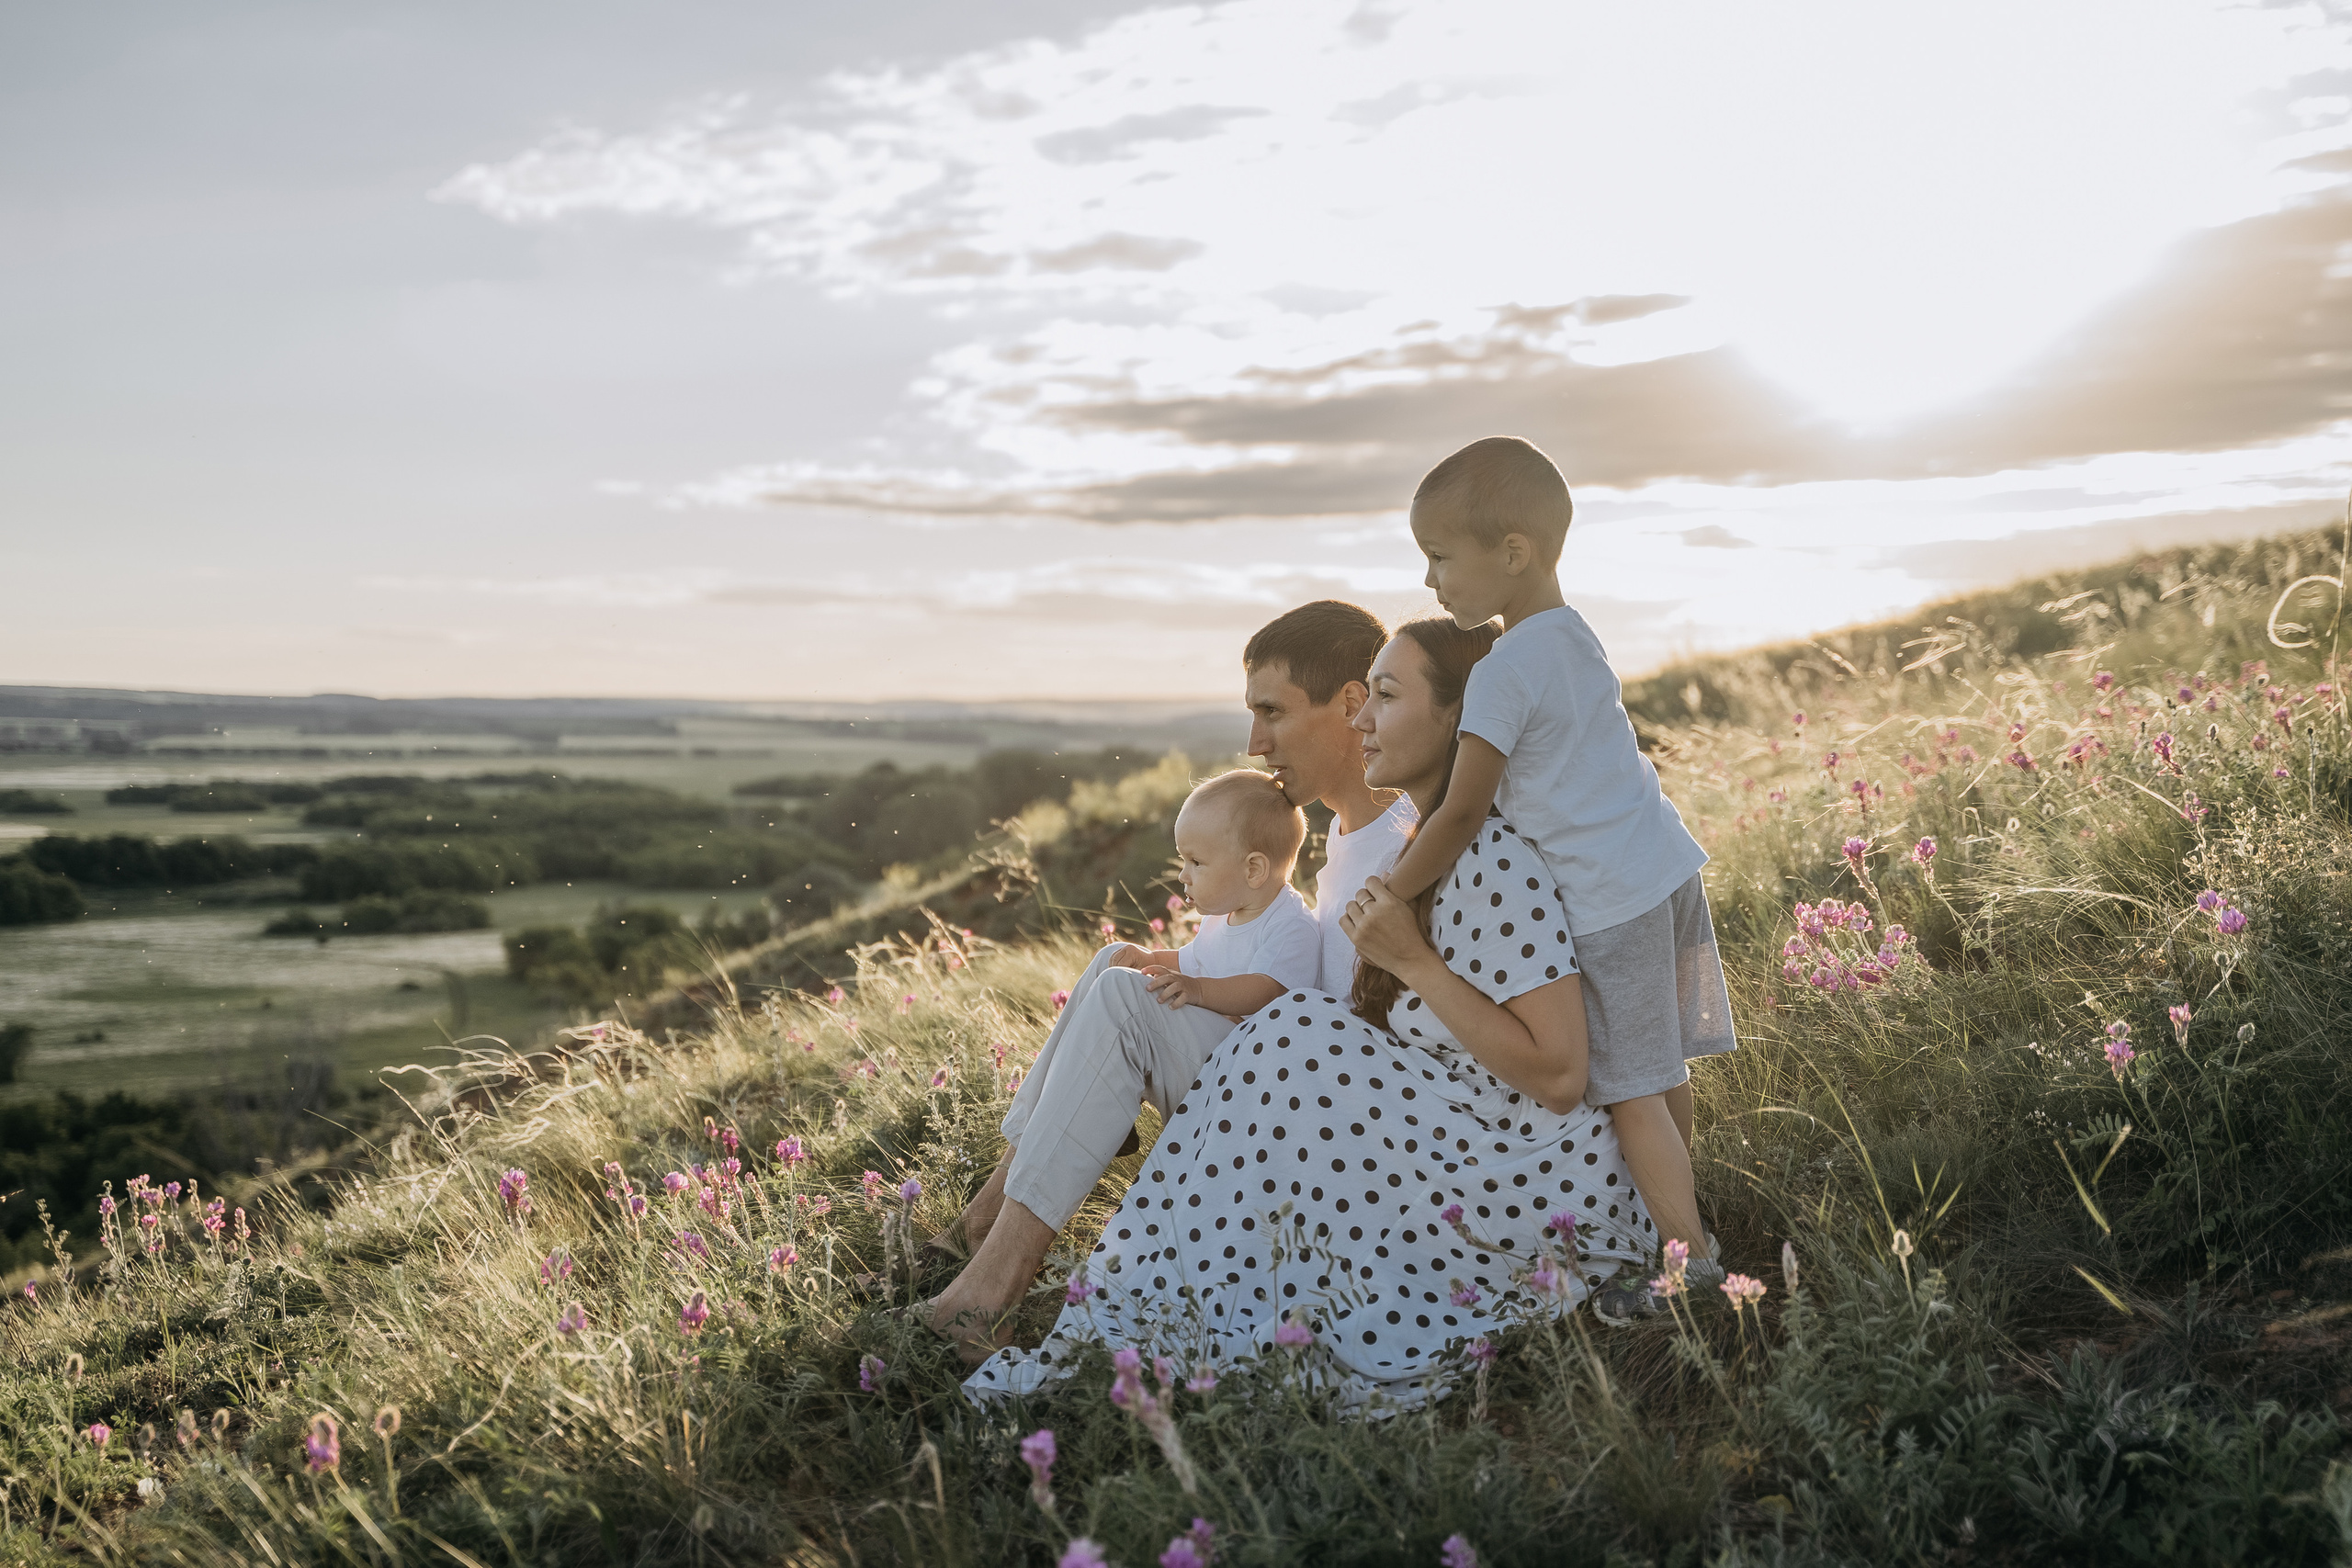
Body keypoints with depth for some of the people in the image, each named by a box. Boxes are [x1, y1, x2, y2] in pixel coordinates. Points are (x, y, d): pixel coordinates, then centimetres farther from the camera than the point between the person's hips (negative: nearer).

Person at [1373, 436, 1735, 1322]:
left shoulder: (1502, 674, -18)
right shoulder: (1574, 635, 10)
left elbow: (1461, 818, -15)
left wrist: (1387, 897, -2)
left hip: (1609, 899, -9)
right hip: (1670, 864, 9)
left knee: (1629, 1091, 1)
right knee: (1659, 1072, 19)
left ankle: (1691, 1268, 7)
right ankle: (1680, 1221, 33)